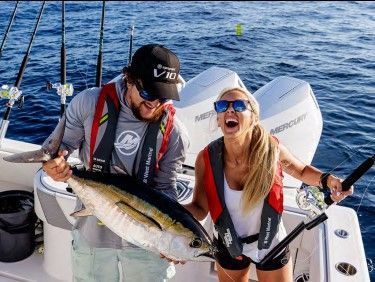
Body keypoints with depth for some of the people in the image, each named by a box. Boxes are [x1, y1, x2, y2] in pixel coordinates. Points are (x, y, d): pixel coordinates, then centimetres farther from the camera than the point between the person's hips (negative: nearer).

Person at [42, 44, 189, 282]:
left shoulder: (174, 132, -13)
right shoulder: (89, 103, -14)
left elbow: (166, 188, -7)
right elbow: (61, 145, -2)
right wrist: (55, 164, -25)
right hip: (92, 233, 1)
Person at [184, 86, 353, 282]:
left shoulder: (272, 149, -23)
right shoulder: (206, 159, -22)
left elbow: (302, 171, -2)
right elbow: (200, 210, -13)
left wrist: (327, 180, -21)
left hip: (271, 245, 0)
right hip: (229, 247, 1)